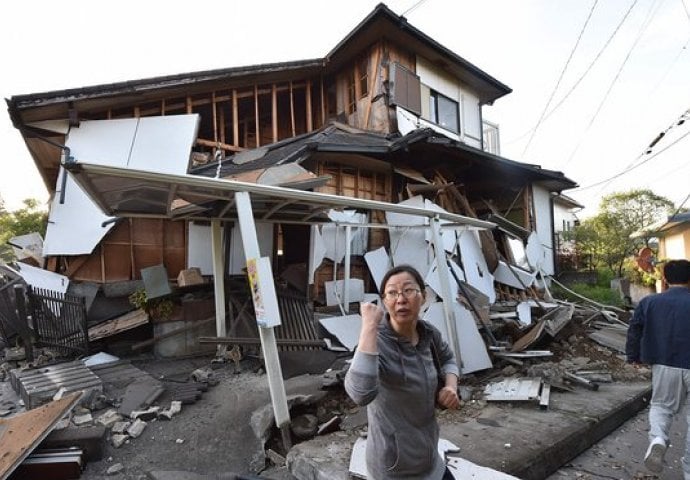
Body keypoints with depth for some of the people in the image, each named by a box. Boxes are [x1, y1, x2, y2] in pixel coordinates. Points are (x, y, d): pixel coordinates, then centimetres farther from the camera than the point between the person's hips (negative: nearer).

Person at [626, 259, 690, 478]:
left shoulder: (649, 302, 1)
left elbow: (634, 331, 4)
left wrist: (634, 356, 17)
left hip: (664, 365, 1)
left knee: (662, 406, 20)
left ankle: (657, 439, -9)